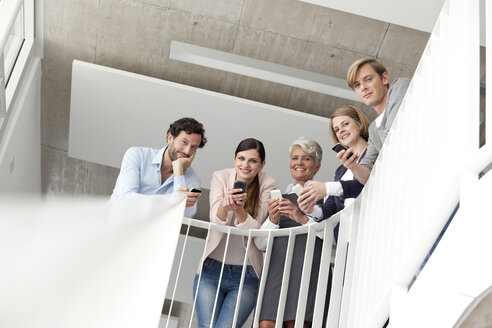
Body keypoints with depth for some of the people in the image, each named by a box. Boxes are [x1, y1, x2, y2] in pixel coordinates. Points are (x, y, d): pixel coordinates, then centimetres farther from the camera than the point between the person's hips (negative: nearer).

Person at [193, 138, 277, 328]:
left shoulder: (267, 186, -4)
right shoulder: (220, 177, 1)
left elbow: (256, 231, -13)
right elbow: (216, 222, -12)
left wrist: (239, 210, -33)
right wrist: (225, 205, -35)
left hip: (246, 276, -1)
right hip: (211, 269, 1)